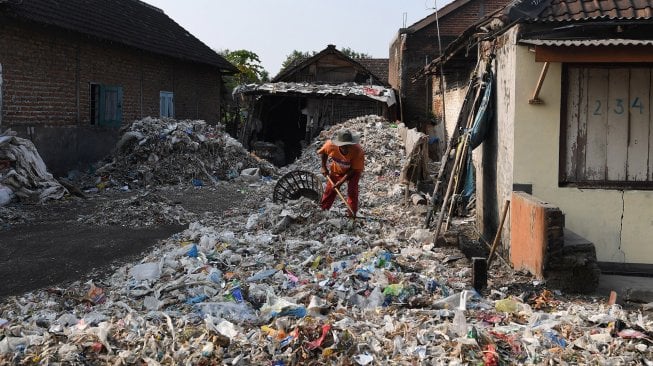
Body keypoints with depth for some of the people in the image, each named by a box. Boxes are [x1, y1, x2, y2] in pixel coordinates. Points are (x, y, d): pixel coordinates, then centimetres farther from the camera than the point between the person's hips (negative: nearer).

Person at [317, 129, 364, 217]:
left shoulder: (358, 151, -40)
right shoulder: (331, 145, -33)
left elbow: (354, 170, -28)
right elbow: (322, 152, -7)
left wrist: (341, 181, -30)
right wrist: (324, 167, -8)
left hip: (353, 171, -2)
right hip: (337, 170, 3)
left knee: (352, 191, -14)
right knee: (330, 190, 8)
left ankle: (351, 214, -3)